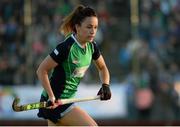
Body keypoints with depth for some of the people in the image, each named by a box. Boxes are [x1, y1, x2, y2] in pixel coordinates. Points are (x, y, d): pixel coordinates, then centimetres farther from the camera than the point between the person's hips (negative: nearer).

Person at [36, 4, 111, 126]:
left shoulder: (92, 46, 1)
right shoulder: (66, 47, -23)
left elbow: (102, 68, 18)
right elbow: (42, 70, -19)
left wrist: (105, 85, -2)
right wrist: (51, 96, -24)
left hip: (67, 100, 8)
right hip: (55, 102, -8)